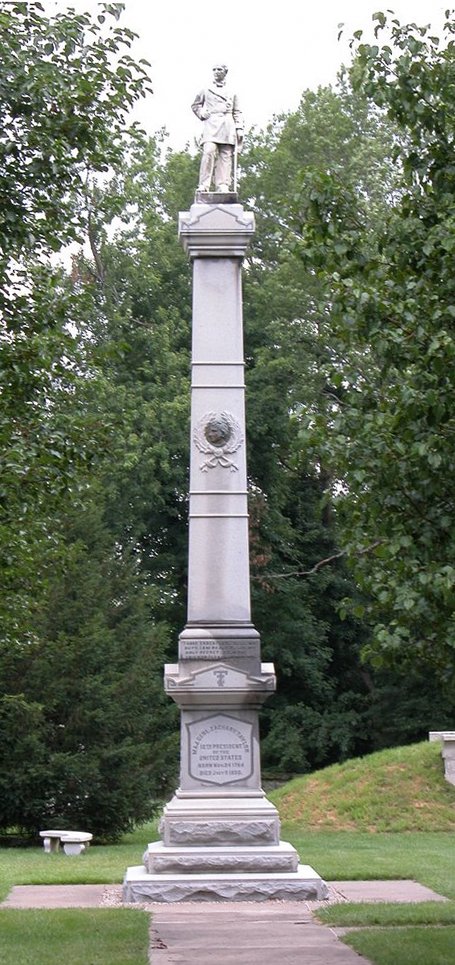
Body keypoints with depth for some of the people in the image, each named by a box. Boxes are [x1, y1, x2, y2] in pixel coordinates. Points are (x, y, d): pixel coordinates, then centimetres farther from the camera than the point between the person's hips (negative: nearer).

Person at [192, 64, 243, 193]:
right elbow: (195, 105, 26)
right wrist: (202, 114, 7)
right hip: (211, 126, -2)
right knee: (209, 152, -22)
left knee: (226, 156, -7)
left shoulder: (232, 93, 21)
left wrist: (239, 129, 6)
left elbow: (237, 112, 18)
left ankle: (223, 187, -11)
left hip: (228, 128, 2)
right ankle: (204, 185, -26)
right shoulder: (206, 91, 18)